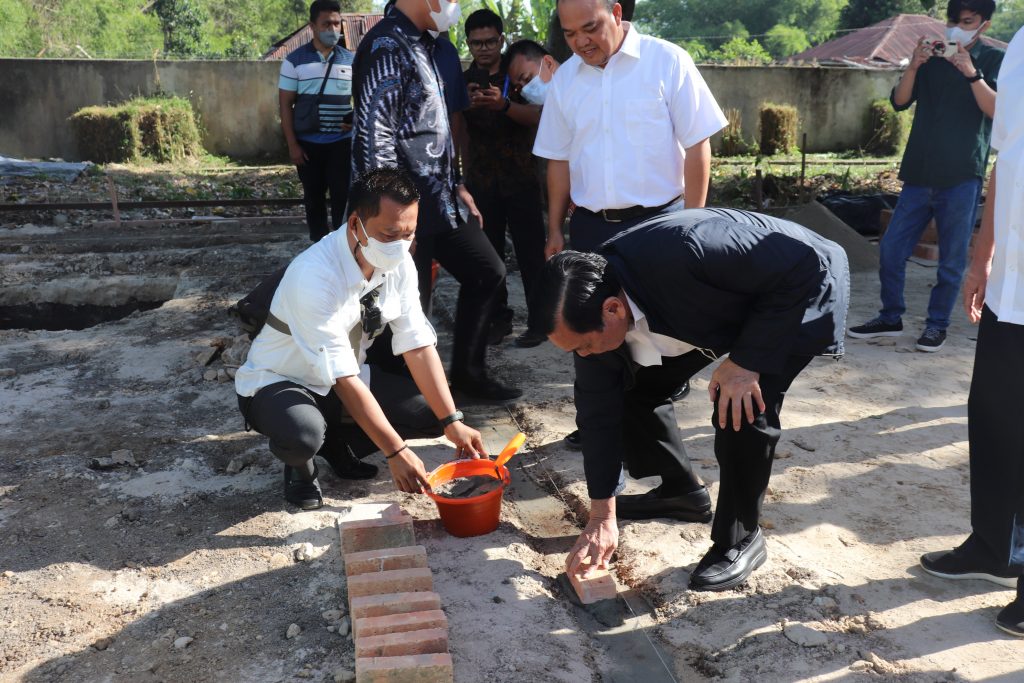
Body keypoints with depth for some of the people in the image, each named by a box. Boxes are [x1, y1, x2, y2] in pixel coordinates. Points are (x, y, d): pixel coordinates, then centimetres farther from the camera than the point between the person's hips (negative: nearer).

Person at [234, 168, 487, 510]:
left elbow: (418, 345, -12)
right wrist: (396, 452, -33)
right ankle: (301, 466, 0)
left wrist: (452, 422, -18)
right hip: (277, 383, -6)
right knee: (303, 435, -38)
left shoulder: (399, 263, -14)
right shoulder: (314, 276, -34)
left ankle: (336, 443, 12)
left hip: (345, 381, 6)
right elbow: (344, 379, -34)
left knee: (424, 411, -10)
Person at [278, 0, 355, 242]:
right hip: (308, 143, 0)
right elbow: (285, 104, 0)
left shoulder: (351, 60, 4)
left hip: (343, 142, 0)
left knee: (343, 196, -2)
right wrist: (292, 144, -6)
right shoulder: (294, 60, -1)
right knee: (314, 198, 9)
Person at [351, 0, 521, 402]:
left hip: (438, 199, 10)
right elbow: (373, 141, -22)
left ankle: (467, 372, 27)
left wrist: (455, 185, 20)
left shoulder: (420, 44, 15)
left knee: (487, 272, 15)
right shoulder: (387, 45, -15)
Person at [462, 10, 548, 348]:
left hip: (520, 177, -3)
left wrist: (505, 104, -31)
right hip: (480, 180, 3)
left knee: (530, 252, 0)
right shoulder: (463, 81, 7)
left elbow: (538, 116, -14)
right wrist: (467, 105, -20)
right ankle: (498, 317, 18)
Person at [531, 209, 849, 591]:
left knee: (741, 410, -23)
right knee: (635, 386, 1)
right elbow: (599, 411, -11)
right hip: (721, 308, 7)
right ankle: (681, 490, 23)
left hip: (797, 291, -6)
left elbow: (806, 261, -31)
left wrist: (746, 361, -30)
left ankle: (740, 539, -1)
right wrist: (602, 517, -7)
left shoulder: (684, 253, -43)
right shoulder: (590, 308, -20)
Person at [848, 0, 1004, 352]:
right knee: (891, 248, 4)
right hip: (920, 173, 4)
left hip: (962, 177, -3)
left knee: (951, 258, 1)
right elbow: (899, 102, 2)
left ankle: (937, 323, 15)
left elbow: (998, 111, -11)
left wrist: (971, 73, -22)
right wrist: (914, 65, -13)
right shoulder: (932, 58, 12)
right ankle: (891, 317, 17)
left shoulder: (994, 60, 2)